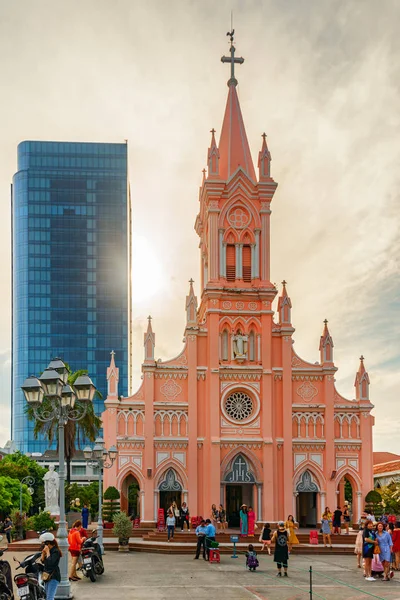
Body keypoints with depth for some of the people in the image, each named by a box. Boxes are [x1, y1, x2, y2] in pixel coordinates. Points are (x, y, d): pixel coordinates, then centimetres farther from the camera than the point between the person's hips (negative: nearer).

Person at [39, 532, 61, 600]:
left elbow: (50, 563, -26)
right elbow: (42, 560, 11)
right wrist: (43, 553, -4)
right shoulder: (49, 550, 10)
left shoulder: (56, 551, -15)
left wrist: (48, 552, -17)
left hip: (53, 577, -10)